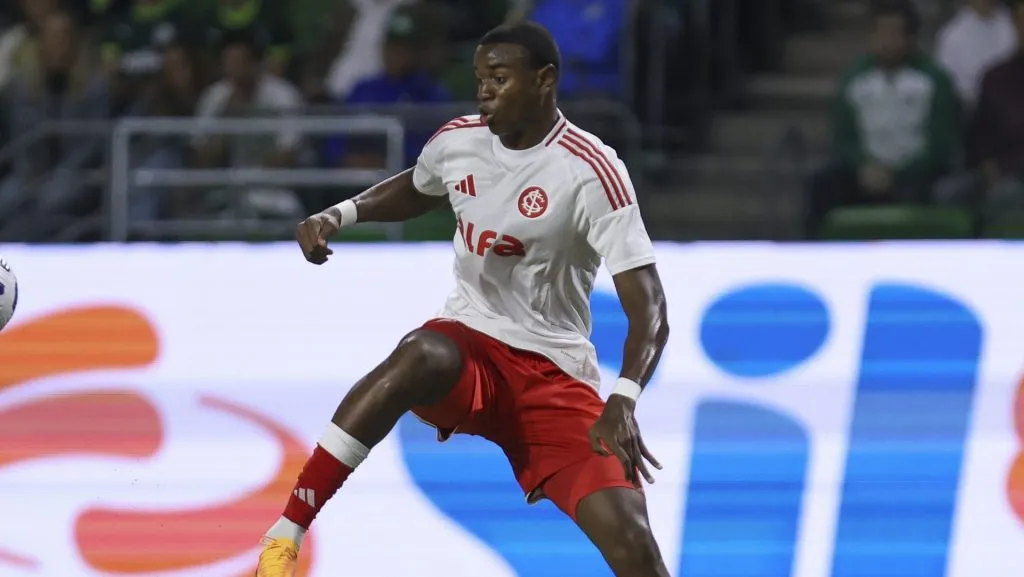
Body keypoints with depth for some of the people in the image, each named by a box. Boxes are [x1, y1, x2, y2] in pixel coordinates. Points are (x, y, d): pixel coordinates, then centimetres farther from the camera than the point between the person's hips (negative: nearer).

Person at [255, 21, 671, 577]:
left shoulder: (591, 171, -14)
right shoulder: (459, 140, 2)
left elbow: (648, 308, -19)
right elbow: (413, 191, 28)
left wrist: (622, 401, -36)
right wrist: (338, 214, 9)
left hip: (555, 372, -2)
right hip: (470, 343, 2)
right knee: (422, 357, -38)